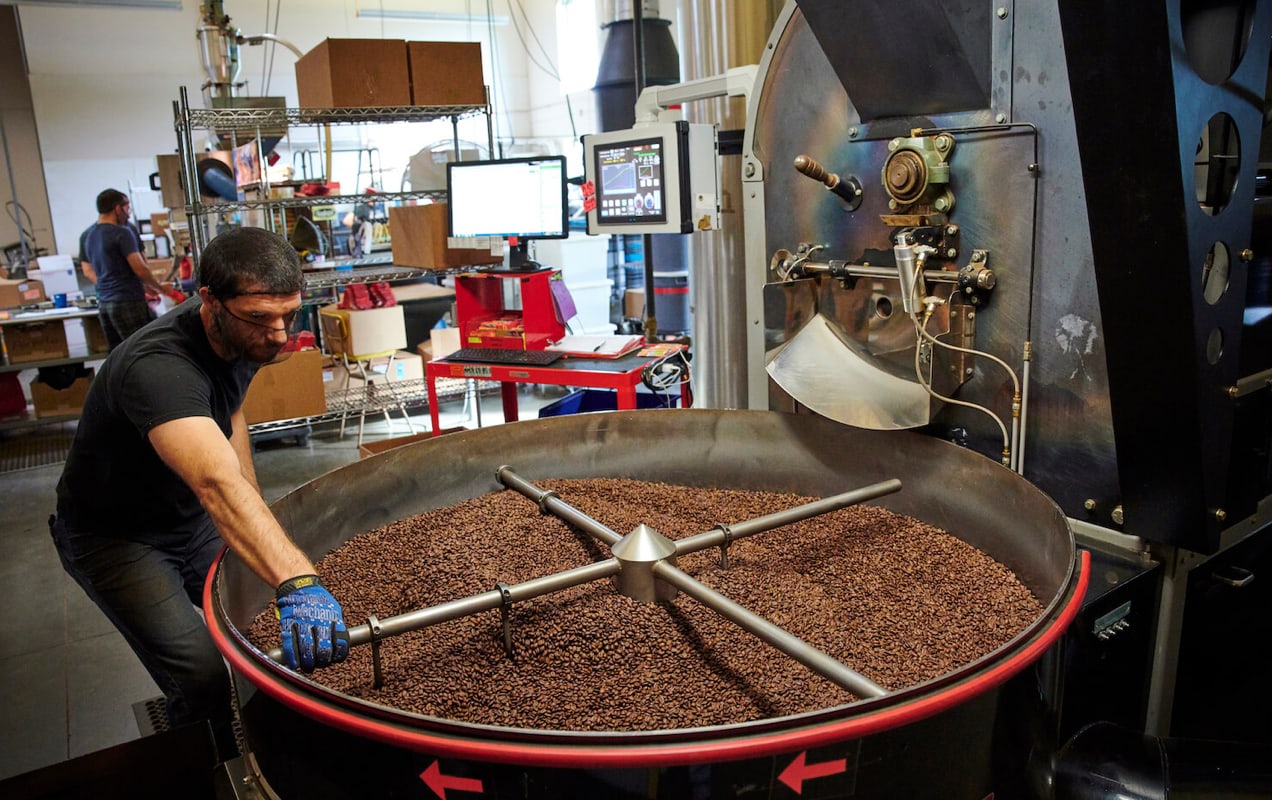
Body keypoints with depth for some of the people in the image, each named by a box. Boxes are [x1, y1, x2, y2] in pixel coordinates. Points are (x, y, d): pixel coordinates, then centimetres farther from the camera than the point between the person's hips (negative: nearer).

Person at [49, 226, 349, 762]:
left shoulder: (244, 334, -12)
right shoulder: (157, 368, -39)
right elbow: (218, 484, -55)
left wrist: (256, 525, 1)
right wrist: (298, 583, -69)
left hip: (192, 519, 7)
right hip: (115, 536, -7)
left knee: (278, 628, 4)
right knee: (205, 684, -17)